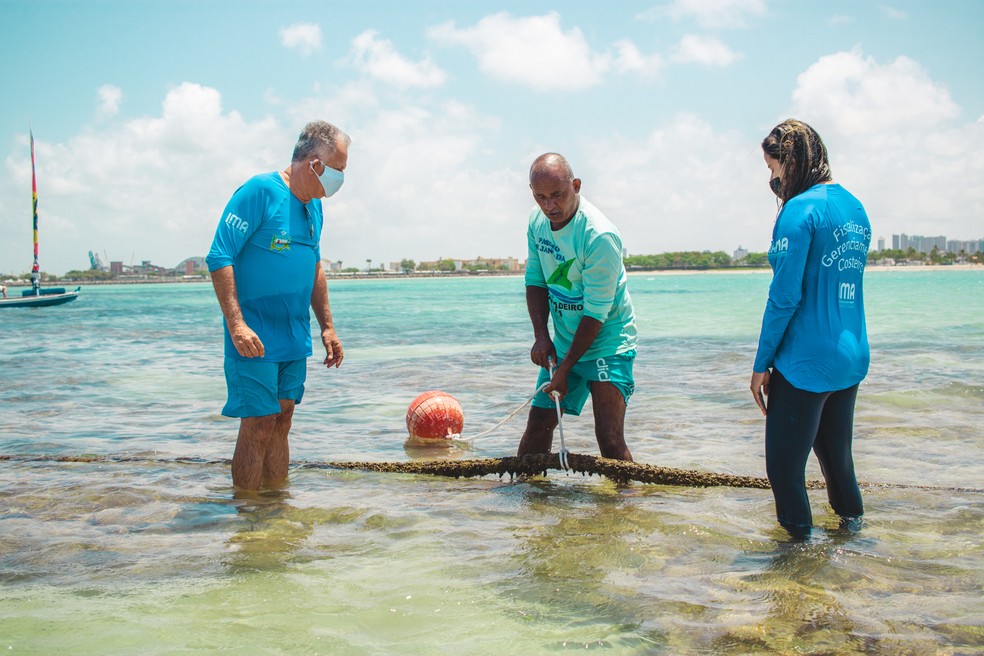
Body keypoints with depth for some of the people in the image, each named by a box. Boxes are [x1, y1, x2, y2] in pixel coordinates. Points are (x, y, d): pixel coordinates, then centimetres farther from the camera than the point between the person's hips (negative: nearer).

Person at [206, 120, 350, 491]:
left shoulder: (313, 206, 13)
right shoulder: (259, 192, -13)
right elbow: (219, 258, -17)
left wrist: (327, 327, 19)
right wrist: (237, 325, -24)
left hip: (295, 339, 8)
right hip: (256, 340, -8)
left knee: (281, 422, 11)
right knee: (258, 426, -5)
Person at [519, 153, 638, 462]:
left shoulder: (600, 237, -26)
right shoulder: (537, 220, -3)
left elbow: (596, 313, -22)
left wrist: (566, 368, -18)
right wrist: (541, 335, -7)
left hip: (606, 342, -6)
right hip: (561, 342, 6)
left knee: (609, 438, -16)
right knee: (538, 425, 9)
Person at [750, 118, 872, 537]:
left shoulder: (801, 209, -14)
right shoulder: (855, 208, 11)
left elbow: (785, 296, -16)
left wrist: (762, 364, -11)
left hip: (806, 362, -9)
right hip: (851, 358, 9)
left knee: (784, 464, 0)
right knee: (836, 452, 22)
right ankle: (852, 521, 34)